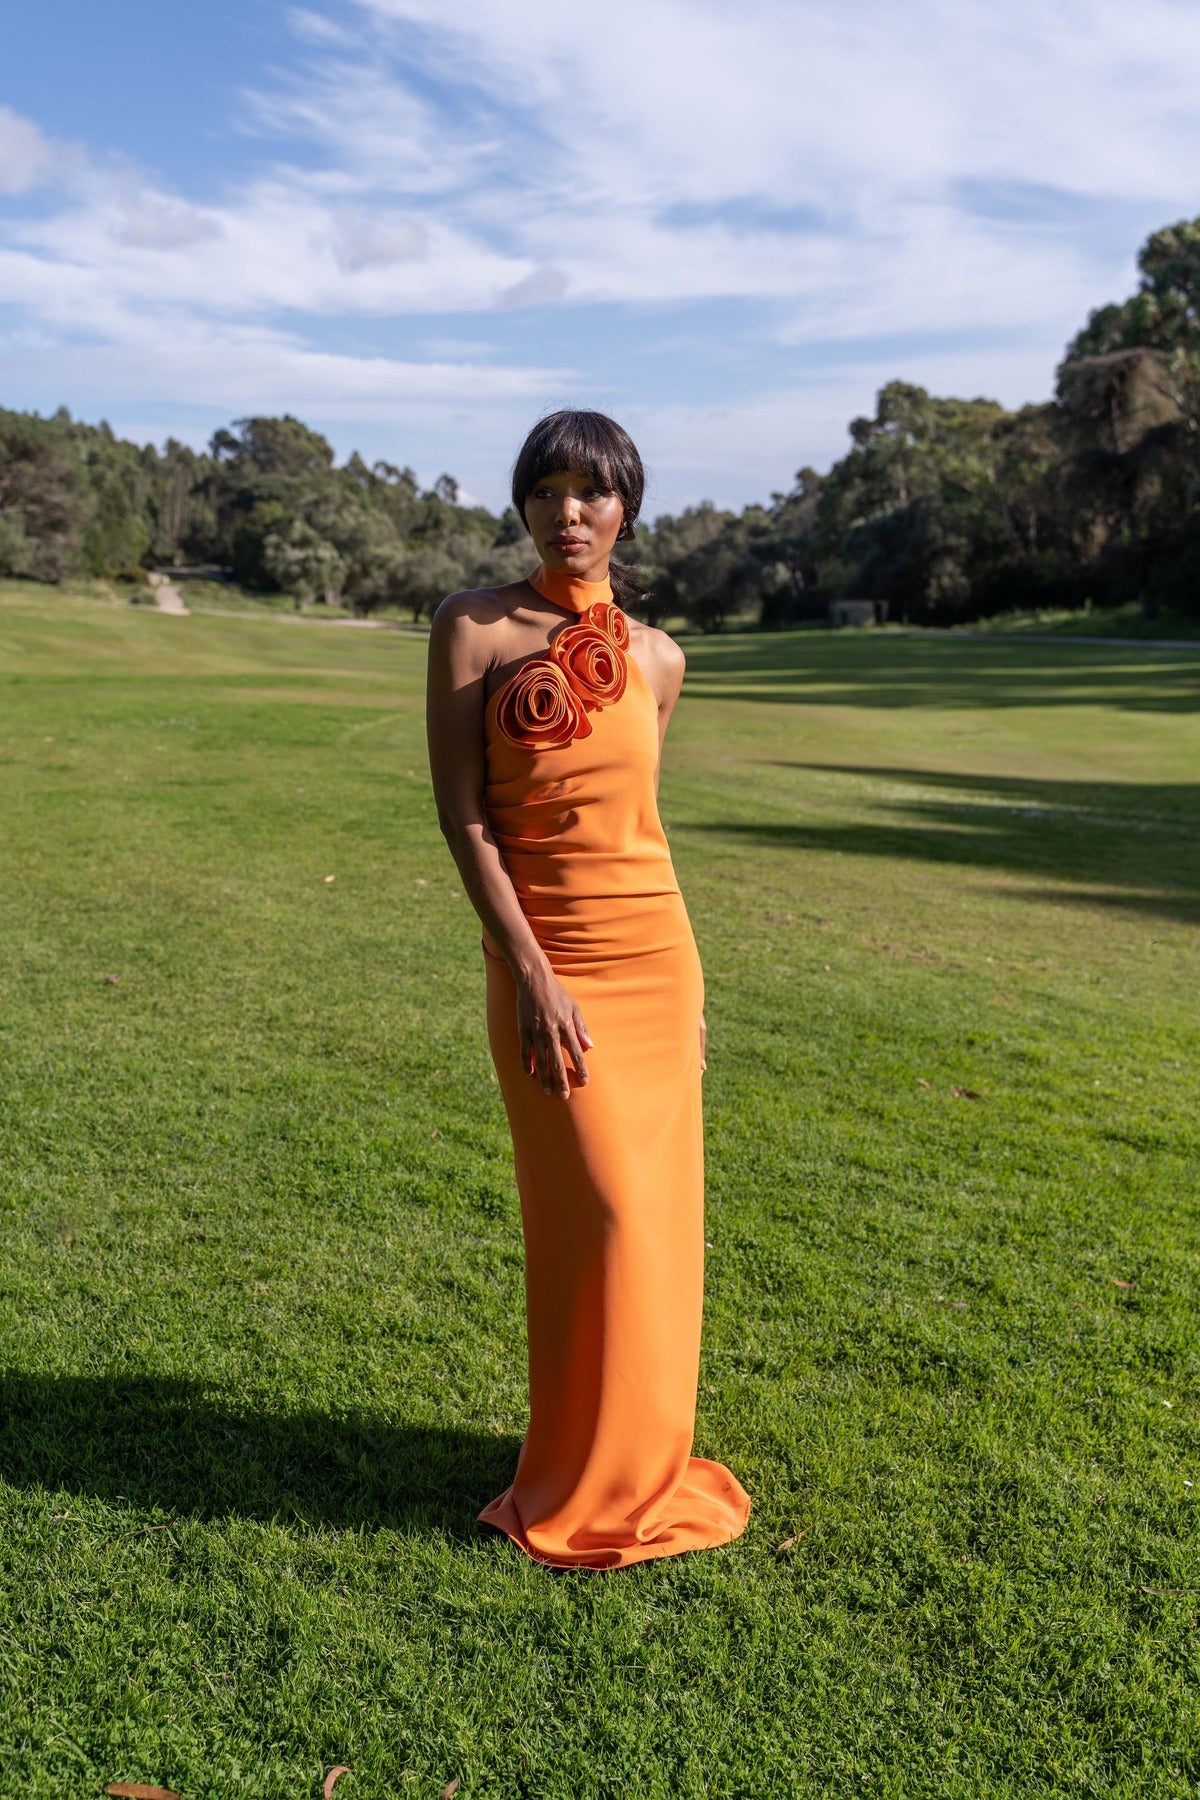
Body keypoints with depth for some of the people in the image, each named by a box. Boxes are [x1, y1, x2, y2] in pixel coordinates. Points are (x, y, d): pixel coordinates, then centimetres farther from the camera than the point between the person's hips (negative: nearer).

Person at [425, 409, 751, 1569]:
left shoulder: (656, 657, 7)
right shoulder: (473, 628, -4)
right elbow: (461, 813, -9)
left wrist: (682, 976, 15)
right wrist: (531, 974, -16)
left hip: (657, 948, 4)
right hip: (544, 957, -4)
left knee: (656, 1215, 10)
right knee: (604, 1217, -3)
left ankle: (641, 1454, 31)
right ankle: (586, 1488, 18)